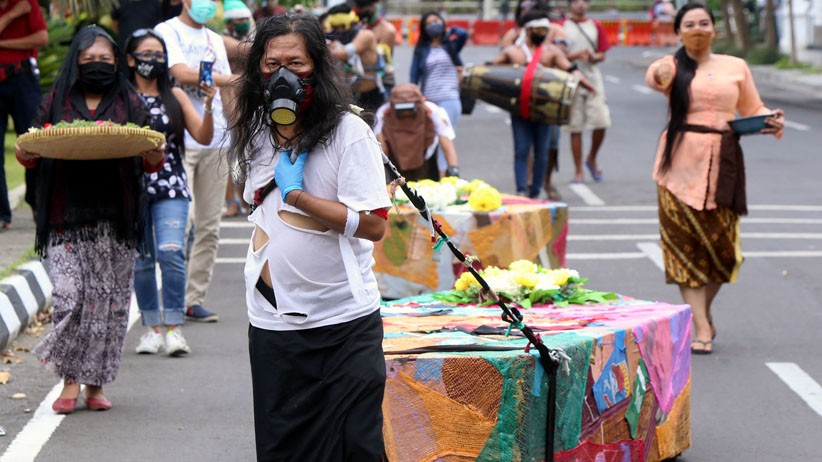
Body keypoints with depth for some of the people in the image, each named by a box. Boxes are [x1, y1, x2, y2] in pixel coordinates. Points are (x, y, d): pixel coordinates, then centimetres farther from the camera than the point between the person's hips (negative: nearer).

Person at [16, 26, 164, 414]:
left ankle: (95, 384, 13)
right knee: (69, 296, -11)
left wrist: (155, 155, -16)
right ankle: (70, 380, 3)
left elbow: (151, 163, 7)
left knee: (109, 301, 2)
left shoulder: (129, 104, 10)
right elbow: (31, 155, 8)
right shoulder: (57, 102, 9)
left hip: (114, 219, 1)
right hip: (67, 219, -1)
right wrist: (26, 151, -16)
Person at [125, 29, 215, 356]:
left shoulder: (175, 96, 8)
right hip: (133, 189, 0)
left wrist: (208, 107, -12)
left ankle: (173, 328, -11)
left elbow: (203, 137, 3)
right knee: (142, 260, 5)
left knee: (171, 253, -15)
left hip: (171, 188, 0)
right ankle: (152, 327, 16)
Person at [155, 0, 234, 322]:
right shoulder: (167, 31, -1)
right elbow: (183, 74, -15)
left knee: (210, 226, 5)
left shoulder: (215, 40, 20)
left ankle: (194, 299, 10)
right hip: (179, 139, -6)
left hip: (216, 141, 7)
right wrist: (233, 79, -10)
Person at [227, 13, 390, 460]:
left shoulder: (348, 132, -11)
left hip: (344, 323, -5)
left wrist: (297, 194, -18)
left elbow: (373, 225, -17)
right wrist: (264, 262, 12)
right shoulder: (257, 134, 8)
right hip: (273, 320, 5)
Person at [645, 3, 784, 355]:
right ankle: (701, 328, -3)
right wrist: (660, 75, -47)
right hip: (680, 161, -2)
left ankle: (705, 311, 27)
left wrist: (773, 119, -4)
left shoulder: (736, 67, 10)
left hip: (722, 163, 2)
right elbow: (654, 76, -22)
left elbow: (753, 109, 19)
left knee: (721, 244, 2)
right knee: (686, 245, -5)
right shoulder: (673, 66, 2)